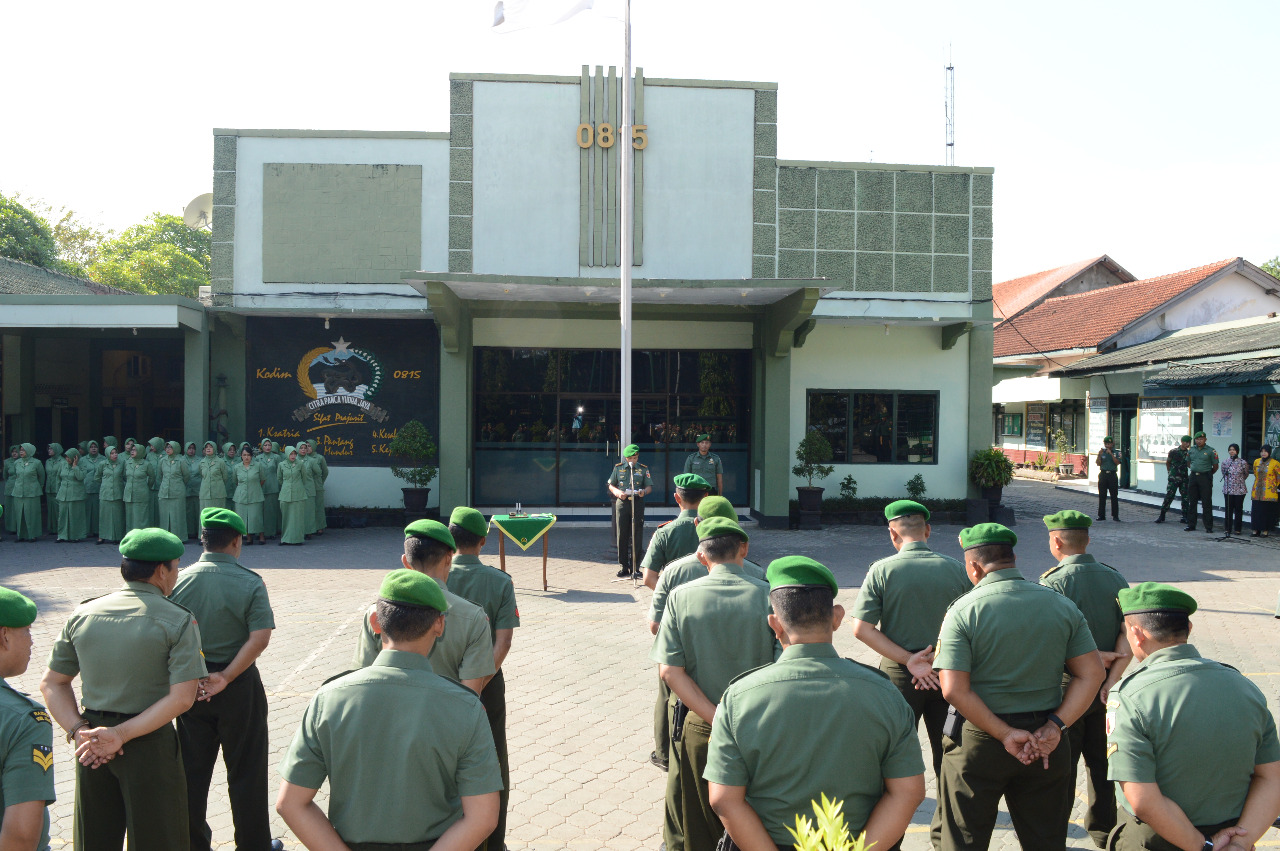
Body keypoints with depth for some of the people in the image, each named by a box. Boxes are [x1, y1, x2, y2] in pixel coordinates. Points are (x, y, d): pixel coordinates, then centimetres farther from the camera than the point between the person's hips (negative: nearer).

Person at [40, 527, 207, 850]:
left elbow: (52, 683, 5)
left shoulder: (82, 615, 3)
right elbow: (181, 698, -18)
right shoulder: (178, 621, -11)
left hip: (91, 747, 5)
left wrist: (78, 730, -4)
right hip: (150, 745, -5)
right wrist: (122, 735, -15)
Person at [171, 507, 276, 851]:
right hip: (238, 686, -3)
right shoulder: (250, 583, -12)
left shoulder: (181, 580, -4)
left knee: (193, 770, 16)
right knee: (245, 770, 10)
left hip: (190, 687, 3)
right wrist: (226, 677, -17)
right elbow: (260, 637, -22)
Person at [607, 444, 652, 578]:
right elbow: (611, 485, 13)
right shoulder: (618, 468, 9)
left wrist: (644, 491, -14)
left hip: (637, 503, -1)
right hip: (622, 502, 1)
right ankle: (624, 567, 9)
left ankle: (635, 566, 6)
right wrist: (618, 492, -7)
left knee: (636, 536, -2)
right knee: (622, 535, 1)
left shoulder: (643, 469, 8)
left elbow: (649, 486, 8)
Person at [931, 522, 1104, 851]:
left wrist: (1004, 734, -14)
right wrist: (1055, 726, -7)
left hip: (978, 741, -4)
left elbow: (954, 690, -19)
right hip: (1046, 745, 4)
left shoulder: (963, 611, -11)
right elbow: (1092, 673, -1)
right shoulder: (1062, 605, 1)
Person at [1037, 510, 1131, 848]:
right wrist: (1111, 680, -12)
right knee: (1101, 759, 20)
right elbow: (1127, 642, -8)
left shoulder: (1053, 583, -19)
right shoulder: (1115, 579, -1)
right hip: (1105, 685, 5)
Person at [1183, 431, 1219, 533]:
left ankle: (1209, 527, 2)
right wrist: (1194, 471, 14)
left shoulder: (1211, 451, -4)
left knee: (1206, 503, -3)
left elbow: (1215, 466, 1)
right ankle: (1191, 525, 15)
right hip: (1193, 476, 5)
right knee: (1191, 502, 8)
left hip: (1205, 478, -4)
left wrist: (1208, 474, 9)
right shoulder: (1191, 450, 9)